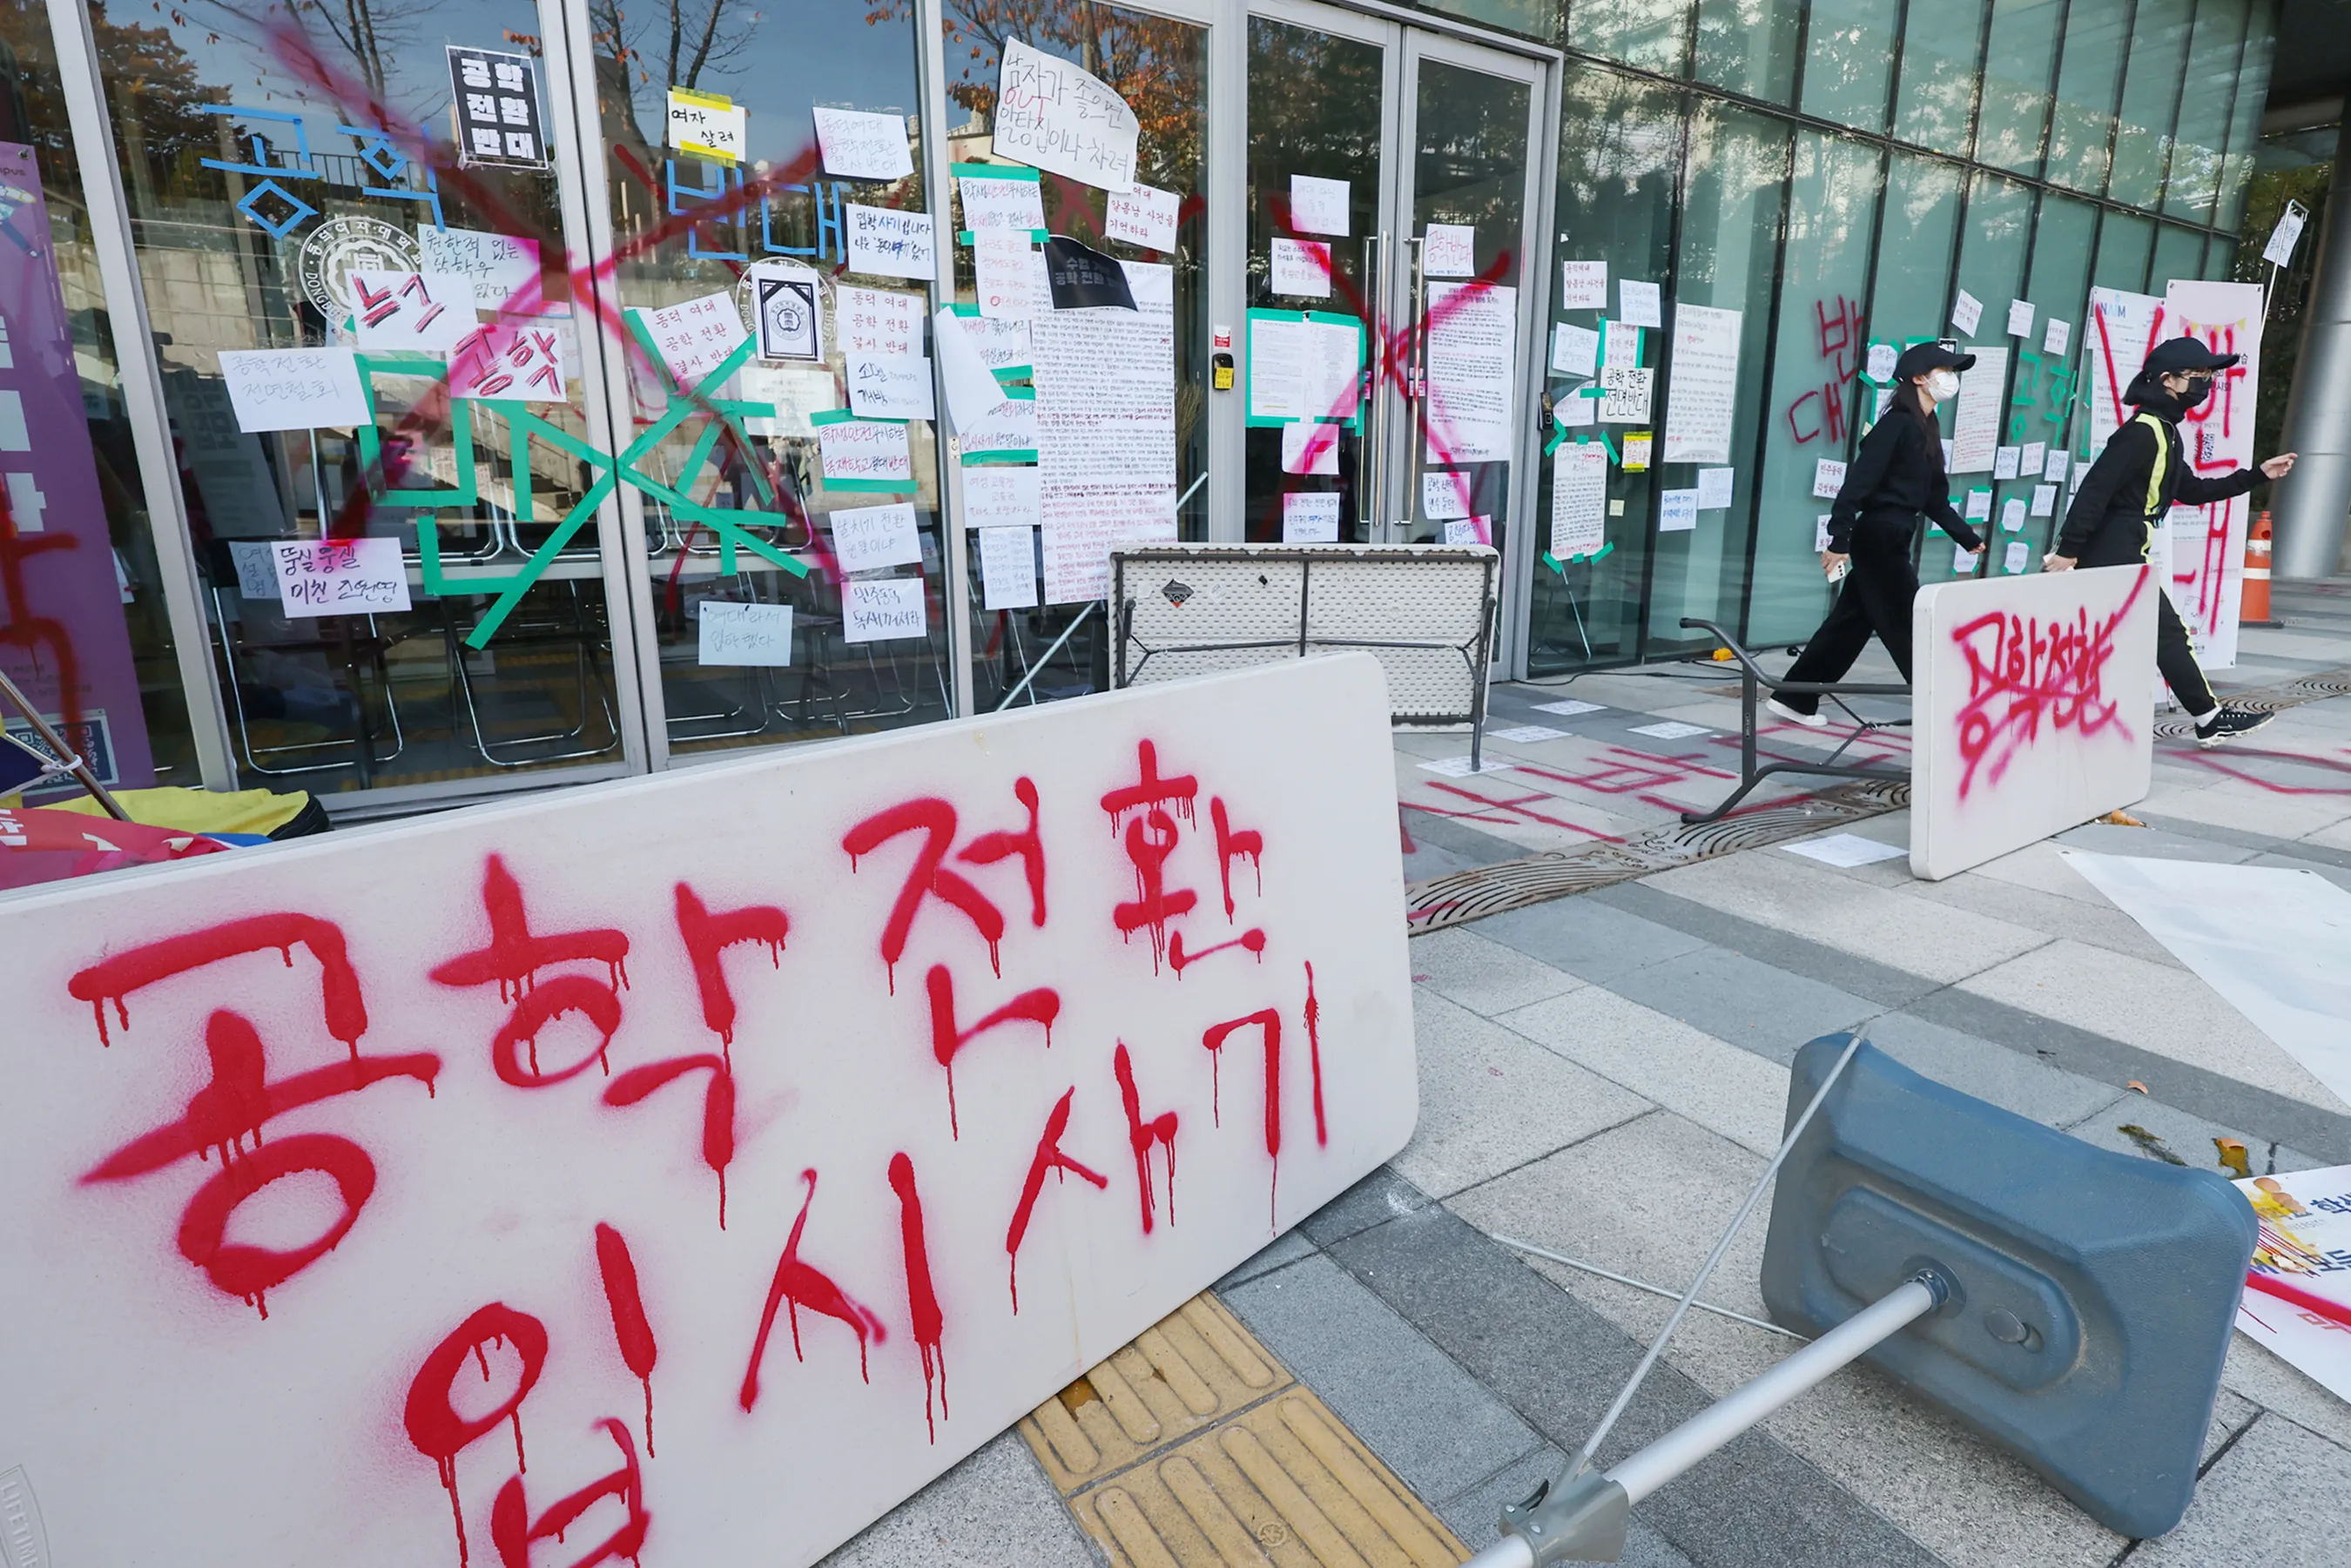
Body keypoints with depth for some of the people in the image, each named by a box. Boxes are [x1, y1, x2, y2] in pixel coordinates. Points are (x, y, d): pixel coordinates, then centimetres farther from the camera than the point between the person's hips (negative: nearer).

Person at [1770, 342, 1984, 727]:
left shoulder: (1925, 431, 16)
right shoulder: (1897, 424, -12)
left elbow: (1935, 500, 21)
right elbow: (1858, 482, -21)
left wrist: (1968, 539, 22)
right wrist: (1839, 540, -27)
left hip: (1890, 540, 10)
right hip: (1879, 539, -10)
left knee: (1851, 623, 11)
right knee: (1910, 625, -1)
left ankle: (1794, 699, 17)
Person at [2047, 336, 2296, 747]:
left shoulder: (2164, 432, 20)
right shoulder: (2142, 431, -13)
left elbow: (2192, 491, 26)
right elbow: (2095, 489, -23)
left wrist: (2257, 475, 22)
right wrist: (2069, 550, -29)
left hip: (2114, 556, 10)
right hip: (2114, 555, -10)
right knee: (2168, 634, 0)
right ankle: (2210, 720, 12)